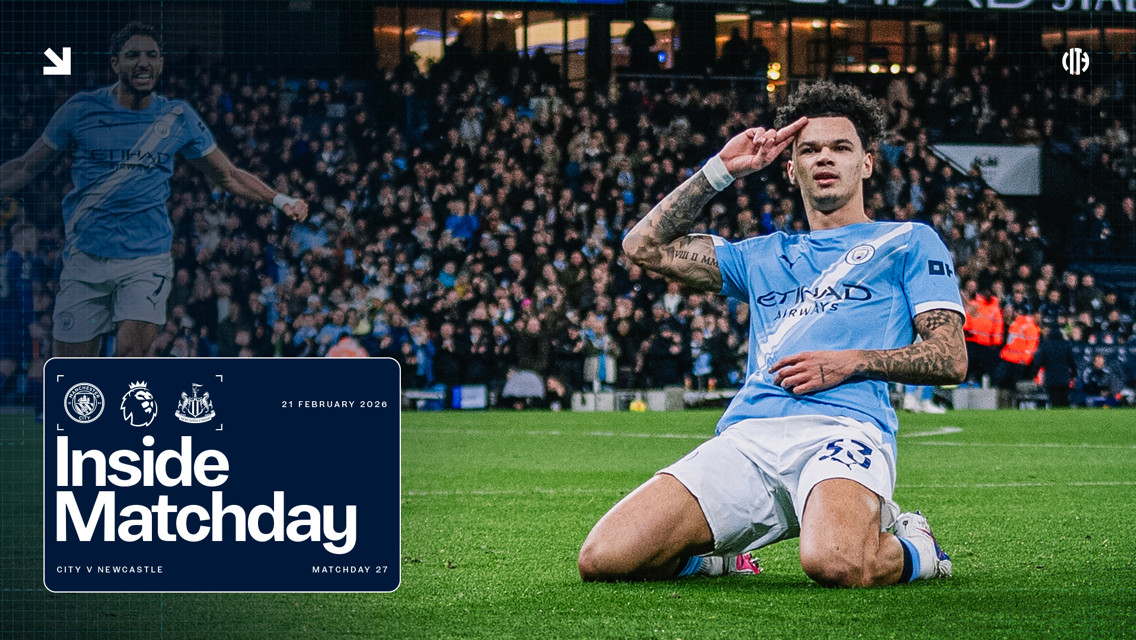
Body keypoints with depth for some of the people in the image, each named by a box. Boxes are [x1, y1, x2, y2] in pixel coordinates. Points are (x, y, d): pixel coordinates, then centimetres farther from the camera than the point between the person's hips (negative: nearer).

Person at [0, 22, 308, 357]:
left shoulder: (178, 117, 5)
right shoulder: (81, 109, 1)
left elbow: (229, 176, 16)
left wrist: (281, 200, 4)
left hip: (147, 259, 0)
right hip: (86, 256, 0)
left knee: (131, 349, -23)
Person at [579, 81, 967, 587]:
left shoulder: (909, 242, 19)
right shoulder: (764, 256, 32)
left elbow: (951, 359, 9)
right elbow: (645, 245, 28)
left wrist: (852, 362, -5)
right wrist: (722, 169, 22)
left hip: (842, 429, -4)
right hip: (746, 436, 4)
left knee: (836, 565, -40)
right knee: (602, 560, -18)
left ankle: (913, 548, -2)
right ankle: (717, 552, 15)